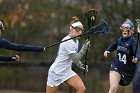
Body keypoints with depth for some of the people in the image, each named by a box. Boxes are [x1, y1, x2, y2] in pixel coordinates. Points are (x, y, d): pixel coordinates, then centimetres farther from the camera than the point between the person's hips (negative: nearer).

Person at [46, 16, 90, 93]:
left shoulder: (75, 40, 5)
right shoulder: (68, 42, -23)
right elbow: (75, 59, -27)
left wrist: (81, 65, 5)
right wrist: (84, 48, -32)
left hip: (67, 71, 8)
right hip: (56, 72, -8)